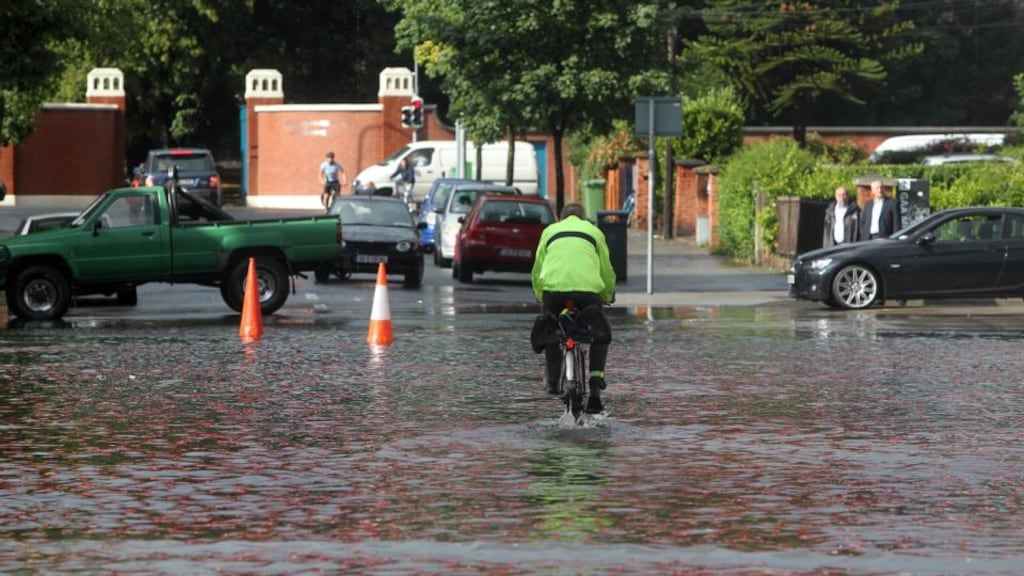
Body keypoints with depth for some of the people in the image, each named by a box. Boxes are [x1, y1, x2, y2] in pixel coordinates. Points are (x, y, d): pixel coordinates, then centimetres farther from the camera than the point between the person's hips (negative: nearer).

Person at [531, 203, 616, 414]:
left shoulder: (550, 231, 26)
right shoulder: (594, 231, 24)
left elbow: (537, 270, 25)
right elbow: (607, 271, 26)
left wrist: (539, 295, 40)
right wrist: (608, 296, 42)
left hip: (553, 288, 1)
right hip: (587, 288, -1)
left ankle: (553, 380, 14)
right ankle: (596, 380, 7)